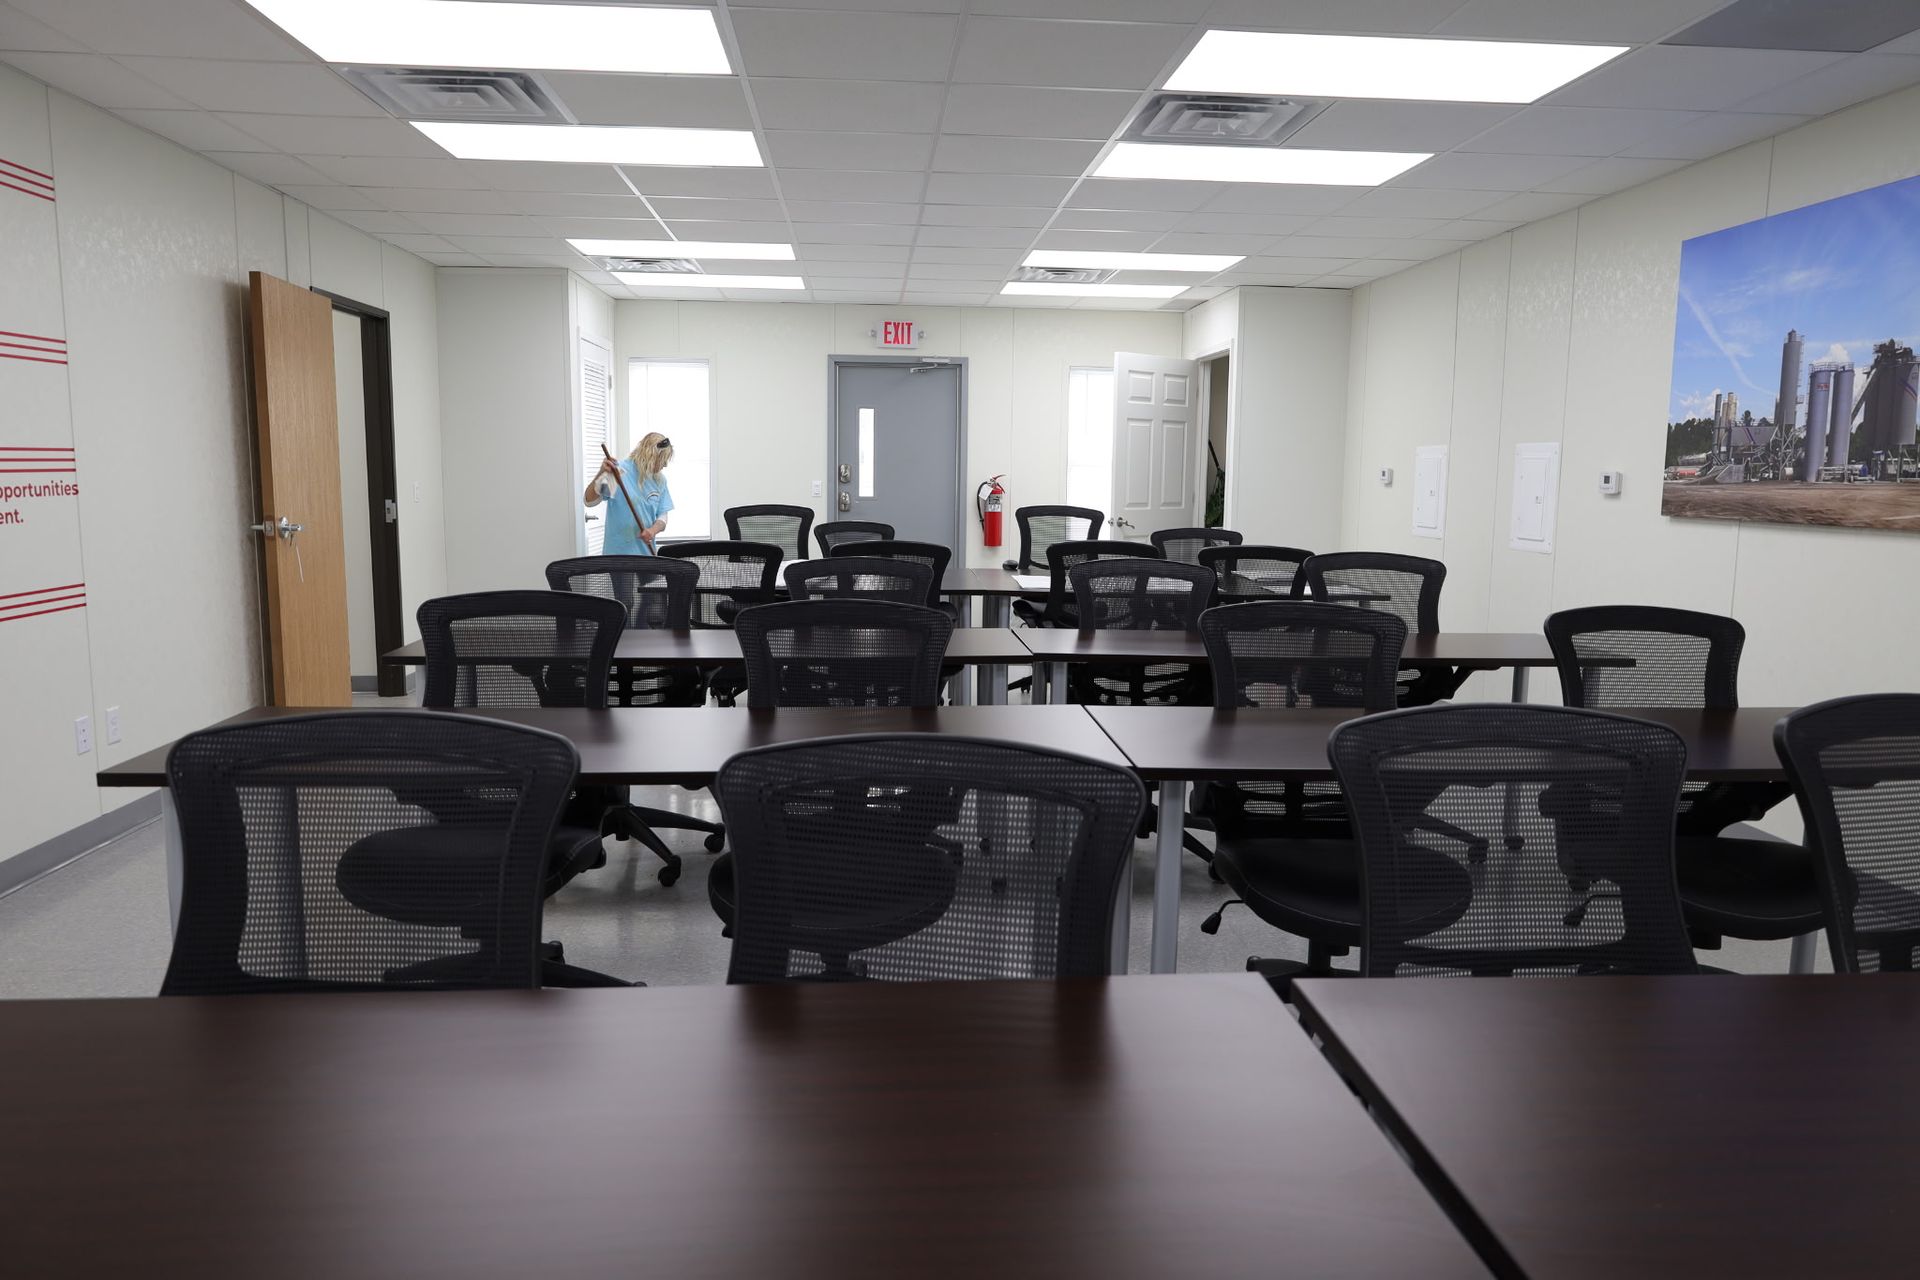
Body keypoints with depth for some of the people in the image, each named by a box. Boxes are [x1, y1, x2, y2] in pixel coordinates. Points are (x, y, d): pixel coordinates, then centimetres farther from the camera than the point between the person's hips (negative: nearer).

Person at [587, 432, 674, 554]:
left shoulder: (660, 480, 7)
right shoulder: (619, 471, -10)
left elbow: (662, 516, 9)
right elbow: (589, 501, -11)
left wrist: (653, 530, -14)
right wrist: (600, 475, -29)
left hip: (646, 554, 6)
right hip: (618, 554, -6)